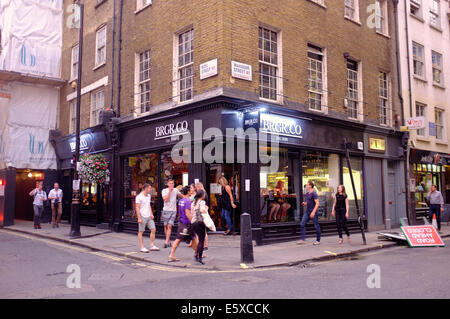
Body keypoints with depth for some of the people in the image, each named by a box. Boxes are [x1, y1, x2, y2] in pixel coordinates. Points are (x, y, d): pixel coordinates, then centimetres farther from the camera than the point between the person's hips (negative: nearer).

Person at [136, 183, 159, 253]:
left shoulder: (149, 196, 13)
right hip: (142, 216, -7)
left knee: (153, 229, 2)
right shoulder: (139, 197, -10)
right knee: (141, 232, 2)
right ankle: (142, 248, 7)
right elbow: (137, 208, -13)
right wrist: (139, 218, -18)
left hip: (149, 216, 7)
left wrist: (151, 214, 11)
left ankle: (152, 246, 10)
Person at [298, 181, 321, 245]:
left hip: (313, 212, -8)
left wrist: (313, 212, -24)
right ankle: (303, 239, -2)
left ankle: (318, 240, 14)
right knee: (302, 224, -3)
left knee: (316, 226, 2)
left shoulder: (314, 194, -12)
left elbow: (317, 203, -18)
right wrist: (304, 203, 4)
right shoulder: (306, 194, 14)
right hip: (307, 211, 8)